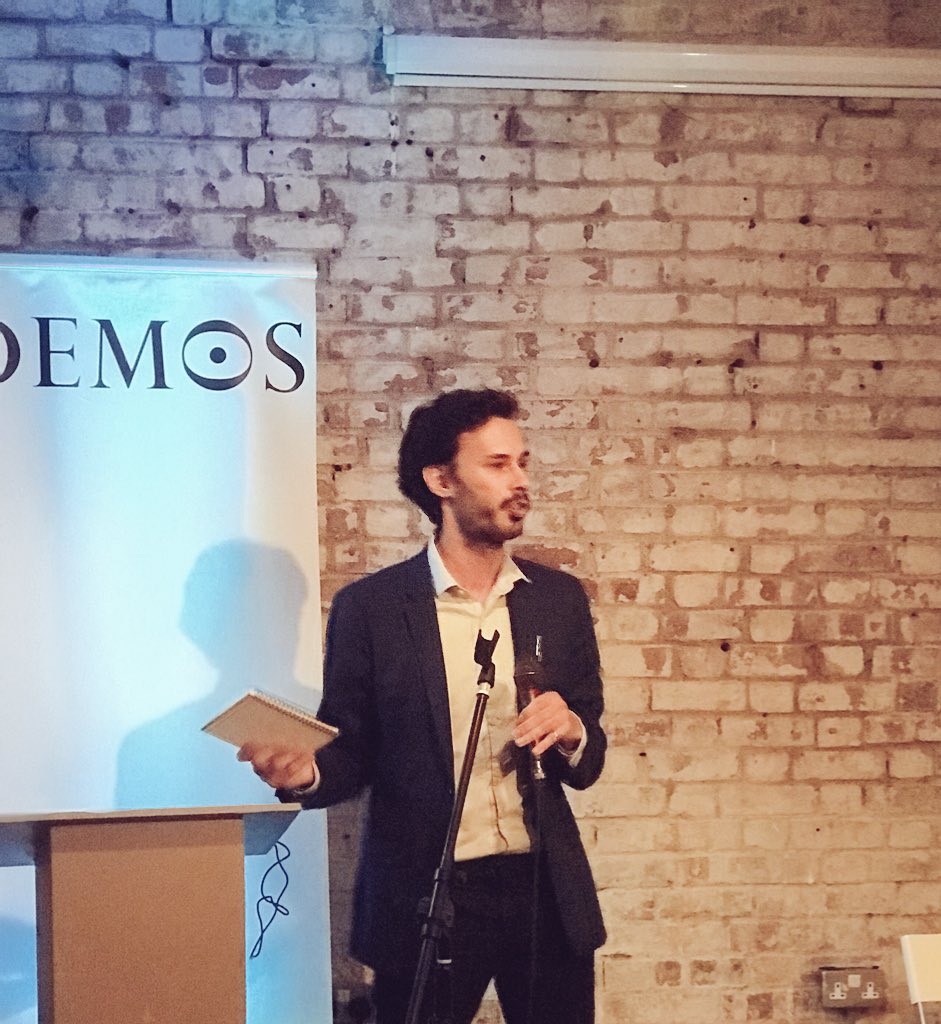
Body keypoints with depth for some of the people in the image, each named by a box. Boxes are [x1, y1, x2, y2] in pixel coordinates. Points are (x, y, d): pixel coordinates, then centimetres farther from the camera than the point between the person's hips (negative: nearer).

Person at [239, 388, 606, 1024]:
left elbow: (587, 764, 10)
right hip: (424, 899, -3)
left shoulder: (560, 599, 5)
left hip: (545, 894, 3)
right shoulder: (370, 607, -5)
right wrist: (304, 772, -21)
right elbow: (350, 755, 1)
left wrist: (571, 733, -12)